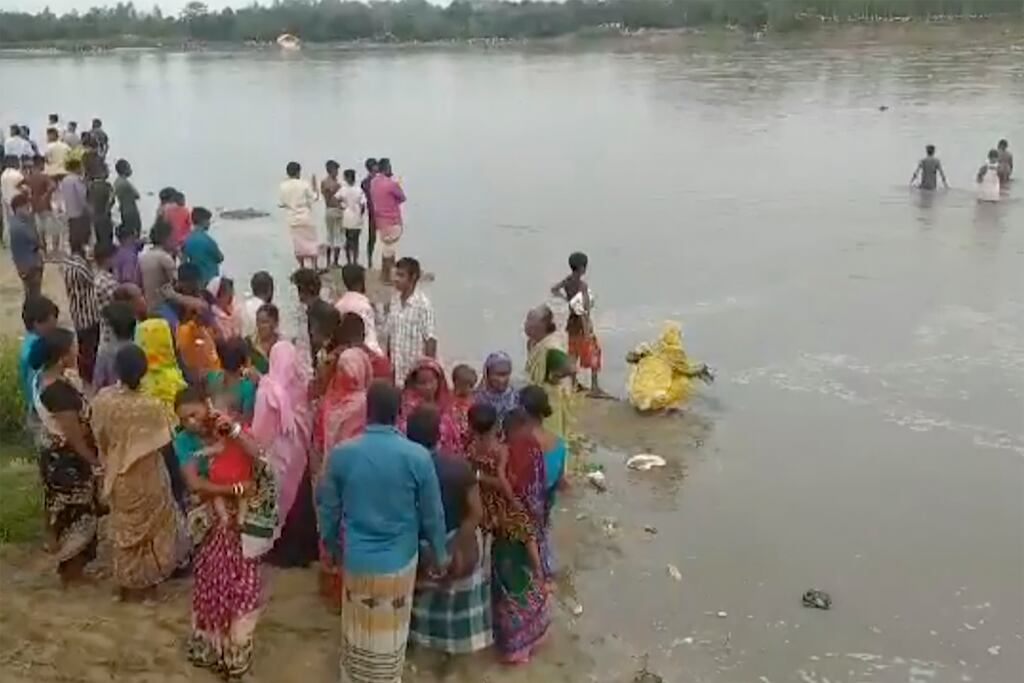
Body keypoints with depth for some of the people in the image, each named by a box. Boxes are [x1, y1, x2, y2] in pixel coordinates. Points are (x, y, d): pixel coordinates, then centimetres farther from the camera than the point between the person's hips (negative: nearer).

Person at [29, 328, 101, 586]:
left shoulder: (43, 377, 0)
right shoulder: (60, 391, -29)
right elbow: (74, 436, -23)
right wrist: (96, 461, -13)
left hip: (53, 453, 9)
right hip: (67, 459, -9)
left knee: (62, 511, 21)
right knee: (75, 514, 7)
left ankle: (69, 565, 36)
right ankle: (71, 572, 20)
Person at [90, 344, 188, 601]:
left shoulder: (102, 399, -16)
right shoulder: (151, 406, -28)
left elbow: (100, 440, -2)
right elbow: (161, 444, -16)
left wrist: (111, 462, 15)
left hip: (117, 476, 4)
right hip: (146, 477, -4)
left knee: (124, 526, 22)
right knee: (149, 525, 18)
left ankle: (127, 583, 36)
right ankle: (144, 584, 30)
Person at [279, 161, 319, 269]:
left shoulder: (283, 186, -4)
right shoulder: (304, 184, -12)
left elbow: (280, 204, 0)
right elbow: (314, 198, -6)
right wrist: (314, 185, 5)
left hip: (292, 220, 3)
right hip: (305, 218, -3)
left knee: (298, 244, 12)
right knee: (311, 242, 6)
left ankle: (302, 267, 15)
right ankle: (314, 266, 1)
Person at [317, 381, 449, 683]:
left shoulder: (341, 453, -14)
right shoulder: (418, 456, -18)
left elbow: (327, 507, -1)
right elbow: (432, 513, -8)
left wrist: (331, 545, 17)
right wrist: (440, 553, 8)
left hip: (357, 560, 1)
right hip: (399, 561, -1)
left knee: (358, 630, 22)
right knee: (389, 633, 19)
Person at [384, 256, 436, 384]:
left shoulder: (423, 304, -14)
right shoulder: (395, 300, 5)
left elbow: (430, 340, -13)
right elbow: (389, 334, 13)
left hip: (415, 369, -6)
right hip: (396, 367, 6)